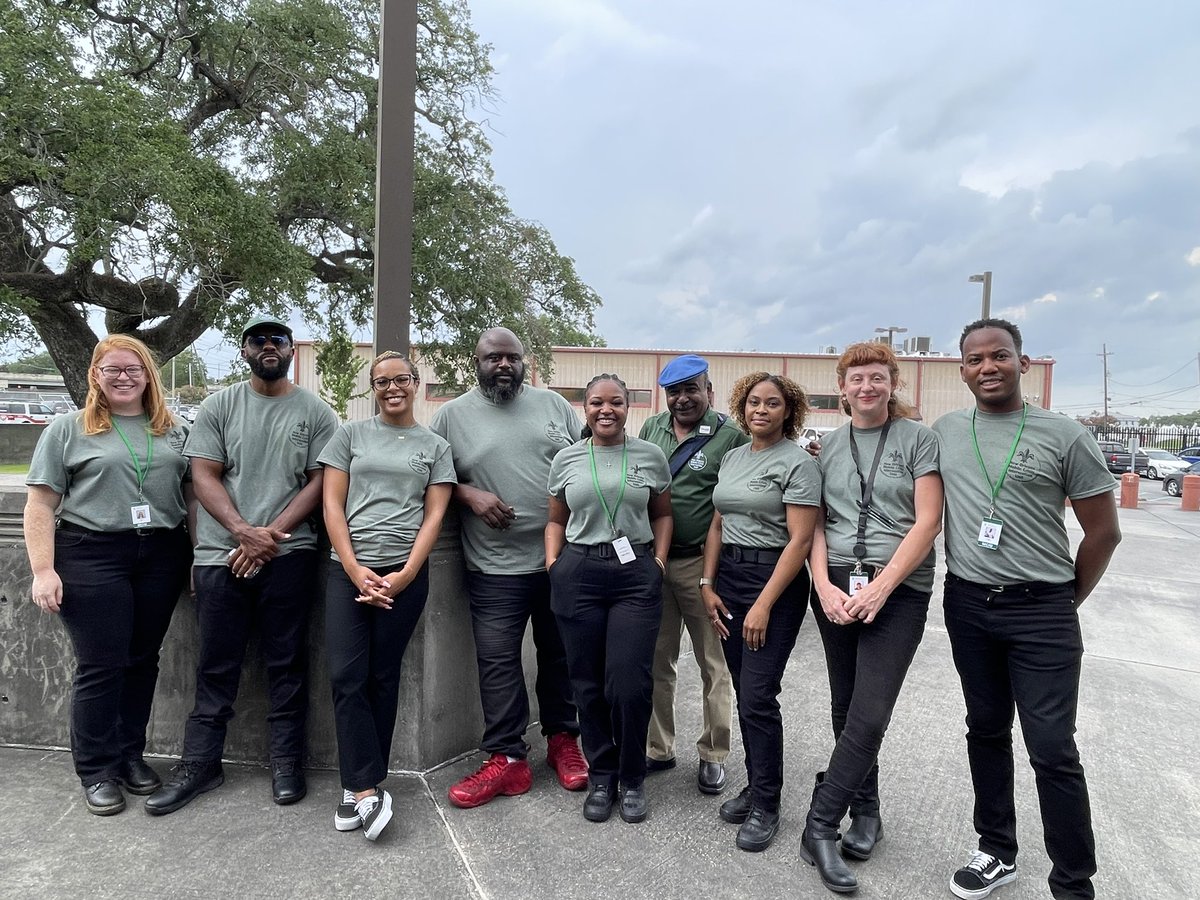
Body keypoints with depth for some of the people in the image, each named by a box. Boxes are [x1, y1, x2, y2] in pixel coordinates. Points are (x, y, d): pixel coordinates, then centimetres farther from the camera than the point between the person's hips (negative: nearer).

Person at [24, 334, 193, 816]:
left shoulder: (175, 431, 12)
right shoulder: (68, 429, 4)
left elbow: (193, 494, 13)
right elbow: (40, 505, 0)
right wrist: (43, 570, -9)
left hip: (162, 558, 3)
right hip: (91, 557, -3)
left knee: (143, 660, 10)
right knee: (101, 665, 0)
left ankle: (130, 754, 25)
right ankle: (97, 771, 14)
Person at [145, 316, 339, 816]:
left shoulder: (315, 412, 4)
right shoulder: (219, 407, 7)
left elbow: (320, 482, -2)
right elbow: (204, 476, 0)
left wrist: (270, 535, -11)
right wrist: (244, 531, -14)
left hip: (289, 553, -1)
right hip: (222, 553, 1)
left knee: (287, 662, 7)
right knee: (216, 664, 9)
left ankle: (286, 762, 20)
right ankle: (200, 763, 23)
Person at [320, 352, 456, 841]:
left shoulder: (435, 446, 10)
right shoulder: (350, 435, 10)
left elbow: (434, 516, 3)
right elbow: (332, 504, 3)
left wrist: (405, 575, -9)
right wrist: (354, 570, -8)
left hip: (406, 573, 0)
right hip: (349, 569, 1)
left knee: (382, 677, 5)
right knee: (346, 677, -7)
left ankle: (359, 786, 17)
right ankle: (368, 789, 0)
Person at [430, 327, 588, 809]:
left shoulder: (553, 404, 7)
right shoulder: (452, 415, 2)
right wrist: (470, 494, -13)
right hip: (496, 567, -1)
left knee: (561, 655, 14)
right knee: (497, 661, 3)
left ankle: (563, 739, 32)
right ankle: (507, 759, 16)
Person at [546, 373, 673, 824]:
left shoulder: (651, 455, 5)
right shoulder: (566, 459, 7)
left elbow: (662, 515, 14)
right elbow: (557, 520, 15)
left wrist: (659, 558, 2)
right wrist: (553, 561, 1)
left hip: (637, 575, -1)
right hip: (578, 574, 2)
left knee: (629, 684, -5)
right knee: (589, 684, 8)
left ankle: (632, 779, 19)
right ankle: (601, 777, 27)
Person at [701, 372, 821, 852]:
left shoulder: (798, 463, -9)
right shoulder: (732, 458, 11)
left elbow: (800, 541, -14)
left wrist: (764, 605, -17)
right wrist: (708, 584, 5)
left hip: (775, 579, -6)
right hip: (728, 575, 6)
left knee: (757, 697, -5)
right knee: (744, 693, 11)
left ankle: (766, 805, 12)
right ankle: (756, 785, 27)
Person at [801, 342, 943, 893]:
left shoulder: (918, 439, 0)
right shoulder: (829, 447, 10)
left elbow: (927, 523, -7)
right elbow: (817, 523, 7)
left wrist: (879, 588, -15)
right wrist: (824, 586, -8)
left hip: (899, 590, -3)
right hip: (835, 589, 4)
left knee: (869, 715, -8)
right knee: (845, 709, 10)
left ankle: (820, 827, 3)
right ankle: (865, 809, 29)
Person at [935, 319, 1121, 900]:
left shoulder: (1063, 435, -5)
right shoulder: (944, 432, 5)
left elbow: (1104, 532, 1)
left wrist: (1066, 604, 4)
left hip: (1041, 611, -3)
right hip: (967, 605, 4)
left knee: (1052, 750, -1)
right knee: (986, 731, 15)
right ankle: (997, 853, 31)